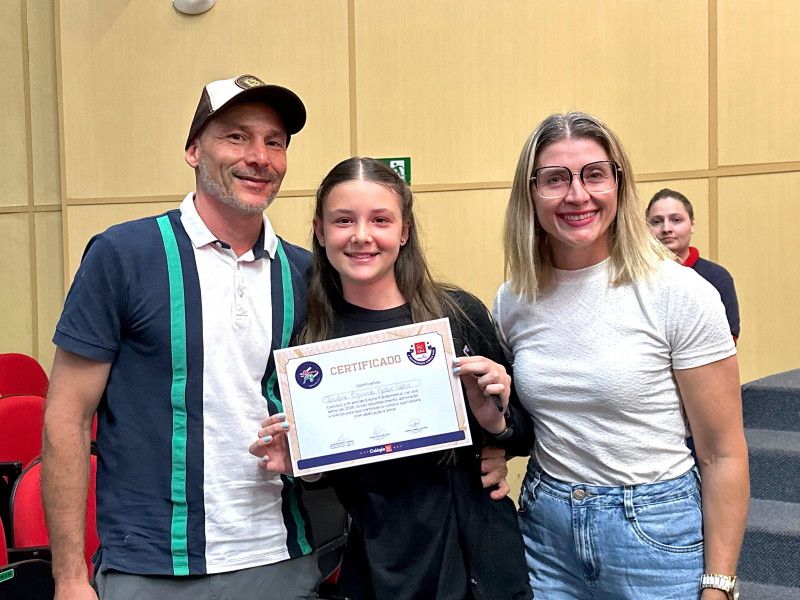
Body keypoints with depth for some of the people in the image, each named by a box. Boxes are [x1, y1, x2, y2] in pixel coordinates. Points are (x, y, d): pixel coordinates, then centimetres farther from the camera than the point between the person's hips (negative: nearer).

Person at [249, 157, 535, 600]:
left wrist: (497, 422, -17)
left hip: (480, 563, 0)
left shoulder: (459, 314, -8)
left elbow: (524, 438, 3)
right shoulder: (305, 338, -5)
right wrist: (290, 462, -12)